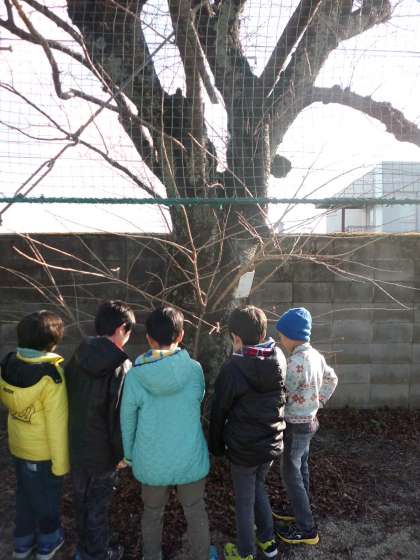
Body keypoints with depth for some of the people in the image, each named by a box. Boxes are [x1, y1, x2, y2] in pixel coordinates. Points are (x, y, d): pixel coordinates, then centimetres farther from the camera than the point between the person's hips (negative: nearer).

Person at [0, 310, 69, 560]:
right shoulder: (51, 376, -31)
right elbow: (57, 425, -24)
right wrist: (61, 463, -13)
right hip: (44, 452, -6)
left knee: (25, 493, 27)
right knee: (47, 497, 20)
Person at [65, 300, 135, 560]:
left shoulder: (78, 357, -6)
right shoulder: (121, 367, -25)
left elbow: (68, 399, 3)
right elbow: (121, 415, -22)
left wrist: (74, 435, 15)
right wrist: (122, 452, -9)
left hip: (75, 444, 6)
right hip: (103, 451, -6)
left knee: (81, 498, 25)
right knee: (98, 505, 16)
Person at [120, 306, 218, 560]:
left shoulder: (135, 375, -16)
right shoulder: (194, 369, -16)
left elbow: (128, 420, -5)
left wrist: (129, 454, 11)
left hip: (151, 461, 1)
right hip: (190, 458, 0)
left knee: (153, 513, 25)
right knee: (195, 511, 23)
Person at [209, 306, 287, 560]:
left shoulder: (233, 368, -24)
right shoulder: (279, 359, -10)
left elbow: (219, 411, -12)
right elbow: (280, 399, 3)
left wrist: (217, 445, 1)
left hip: (243, 448, -5)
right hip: (272, 442, 5)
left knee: (245, 501, 16)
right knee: (259, 488, 29)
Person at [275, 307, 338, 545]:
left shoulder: (296, 361, -27)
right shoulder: (316, 355, 0)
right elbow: (332, 379, 14)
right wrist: (319, 402, 15)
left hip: (296, 425, -9)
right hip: (310, 420, 9)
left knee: (291, 475, 6)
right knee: (301, 470, 22)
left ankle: (307, 529, 17)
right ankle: (303, 512, 38)